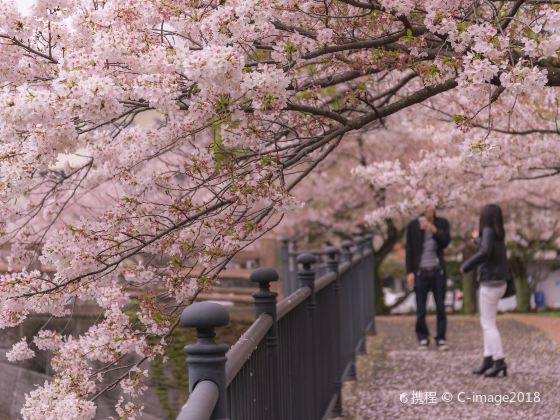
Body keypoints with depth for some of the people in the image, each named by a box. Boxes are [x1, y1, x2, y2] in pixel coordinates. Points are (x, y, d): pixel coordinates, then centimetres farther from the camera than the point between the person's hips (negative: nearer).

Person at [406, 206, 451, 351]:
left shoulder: (442, 223, 7)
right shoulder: (413, 226, 2)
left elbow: (445, 241, -7)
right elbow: (409, 250, 3)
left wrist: (434, 230, -22)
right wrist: (410, 272, -3)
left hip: (438, 271, 1)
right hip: (421, 272, -1)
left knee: (440, 308, 2)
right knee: (420, 310, -1)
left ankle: (441, 339, 9)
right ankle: (423, 339, 12)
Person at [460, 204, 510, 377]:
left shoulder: (488, 231, -13)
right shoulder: (499, 234, 12)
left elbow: (485, 252, -31)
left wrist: (466, 266, -19)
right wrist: (477, 239, 49)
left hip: (490, 284, -8)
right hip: (498, 283, 8)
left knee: (488, 324, -5)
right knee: (487, 322, 12)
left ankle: (499, 361, -8)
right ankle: (488, 359, 11)